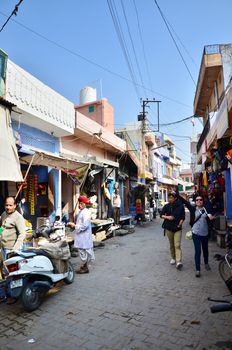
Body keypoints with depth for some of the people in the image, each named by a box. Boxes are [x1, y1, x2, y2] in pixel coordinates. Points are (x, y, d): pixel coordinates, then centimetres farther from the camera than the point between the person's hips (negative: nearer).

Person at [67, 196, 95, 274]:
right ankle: (84, 265, 29)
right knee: (82, 250, 17)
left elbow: (85, 225, -24)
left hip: (84, 236, -9)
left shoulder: (86, 213, -18)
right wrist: (73, 225, 5)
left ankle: (85, 268, 11)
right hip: (80, 235, 9)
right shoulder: (80, 212, 12)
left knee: (83, 250, -1)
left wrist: (75, 226, -18)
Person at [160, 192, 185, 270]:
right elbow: (161, 215, 6)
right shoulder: (166, 206, 1)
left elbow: (183, 217, -1)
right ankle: (173, 258, 30)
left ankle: (178, 261, -16)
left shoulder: (180, 206, -5)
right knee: (171, 245, 14)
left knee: (177, 245, -11)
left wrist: (180, 224, -15)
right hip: (169, 228, 3)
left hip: (177, 228, -2)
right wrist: (167, 217, -12)